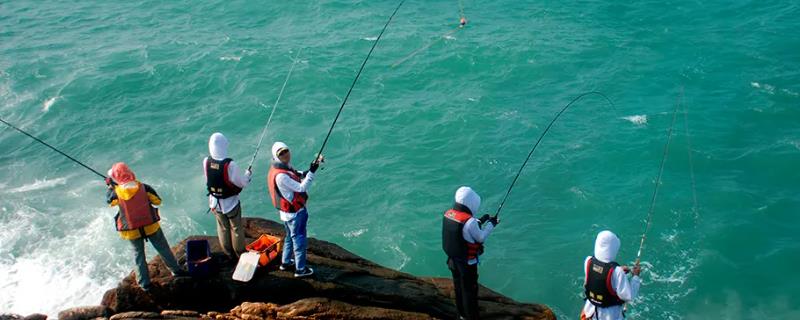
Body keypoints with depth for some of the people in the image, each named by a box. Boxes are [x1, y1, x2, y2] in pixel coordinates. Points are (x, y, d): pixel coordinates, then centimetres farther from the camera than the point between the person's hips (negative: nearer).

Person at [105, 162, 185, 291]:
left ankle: (144, 283, 21)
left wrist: (110, 186, 17)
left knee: (139, 254, 17)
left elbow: (109, 200, 9)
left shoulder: (116, 192, -15)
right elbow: (157, 201, -4)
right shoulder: (143, 187, -14)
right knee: (163, 249, 18)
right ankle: (176, 270, 32)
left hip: (132, 231, 0)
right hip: (151, 226, 0)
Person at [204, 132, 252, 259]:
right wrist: (248, 174, 0)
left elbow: (209, 178, -1)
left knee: (223, 228, 23)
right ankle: (240, 253, 33)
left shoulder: (206, 162, -17)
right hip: (231, 202, -4)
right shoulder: (230, 165, -31)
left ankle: (229, 253, 38)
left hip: (215, 202, 4)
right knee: (236, 228, 18)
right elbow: (241, 183, -20)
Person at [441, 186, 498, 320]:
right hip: (467, 263, -7)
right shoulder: (469, 221, -30)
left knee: (458, 288, 24)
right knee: (470, 291, 11)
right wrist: (491, 225, -1)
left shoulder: (448, 214, -7)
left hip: (453, 260, 7)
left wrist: (480, 221, 10)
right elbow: (481, 238, -15)